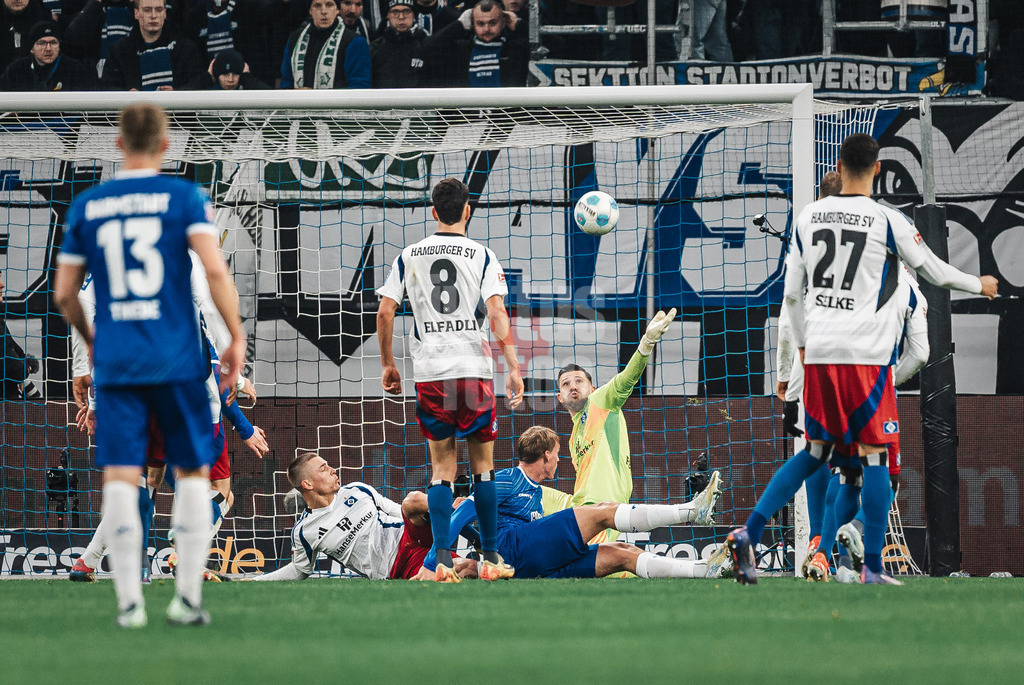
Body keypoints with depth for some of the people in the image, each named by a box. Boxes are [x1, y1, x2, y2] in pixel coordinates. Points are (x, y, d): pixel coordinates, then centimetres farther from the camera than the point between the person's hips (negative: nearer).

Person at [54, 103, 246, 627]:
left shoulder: (86, 206, 6)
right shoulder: (183, 197, -1)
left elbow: (64, 293, 9)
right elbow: (215, 270, -13)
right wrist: (236, 338, -4)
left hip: (114, 363, 1)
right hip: (177, 361, -1)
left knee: (120, 478, 0)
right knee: (193, 471, 9)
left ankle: (129, 601, -6)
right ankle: (188, 597, 4)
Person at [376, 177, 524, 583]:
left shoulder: (409, 256, 8)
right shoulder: (482, 256, 1)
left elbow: (385, 312, 4)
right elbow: (496, 313, -10)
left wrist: (388, 365, 14)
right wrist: (513, 367, -11)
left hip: (429, 373, 2)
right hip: (474, 367, -2)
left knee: (442, 466, 5)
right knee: (482, 464, 8)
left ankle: (442, 562, -7)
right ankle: (491, 560, 8)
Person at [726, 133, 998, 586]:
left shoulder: (808, 217, 7)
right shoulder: (889, 221, -5)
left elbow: (792, 292, 12)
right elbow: (935, 272, 7)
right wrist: (979, 285, 26)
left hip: (818, 355, 4)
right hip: (866, 356, -4)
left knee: (815, 452, 16)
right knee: (874, 456, 1)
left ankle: (749, 533, 4)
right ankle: (872, 568, -3)